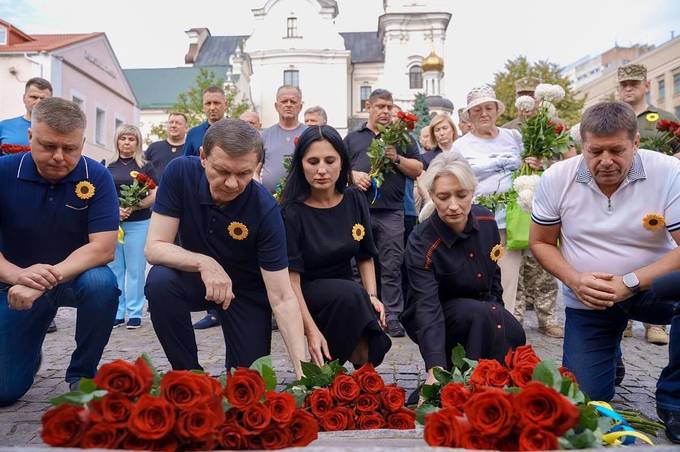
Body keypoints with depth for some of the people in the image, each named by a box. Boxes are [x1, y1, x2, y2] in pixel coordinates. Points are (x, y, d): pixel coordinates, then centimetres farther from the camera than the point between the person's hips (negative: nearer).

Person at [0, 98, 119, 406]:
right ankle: (31, 354, 36)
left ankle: (82, 374, -10)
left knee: (102, 284, -36)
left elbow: (103, 248, -22)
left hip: (77, 276, -1)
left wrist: (47, 279, -33)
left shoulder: (96, 177, -15)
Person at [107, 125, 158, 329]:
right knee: (114, 269, 7)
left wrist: (134, 207, -17)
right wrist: (114, 209, -10)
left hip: (138, 223, -3)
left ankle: (135, 313, 10)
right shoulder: (109, 166, 10)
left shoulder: (145, 165, 3)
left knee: (135, 269, 1)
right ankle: (117, 312, 16)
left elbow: (155, 195, -3)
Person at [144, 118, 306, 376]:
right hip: (194, 277, 2)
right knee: (160, 282, -31)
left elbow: (282, 299, -28)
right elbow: (154, 247, -21)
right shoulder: (180, 173, -23)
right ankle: (188, 373, -8)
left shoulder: (265, 209, -28)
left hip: (246, 290, -1)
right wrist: (204, 263, -39)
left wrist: (302, 367, -37)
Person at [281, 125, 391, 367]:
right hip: (305, 296, -3)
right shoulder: (292, 211, -17)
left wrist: (372, 297, -9)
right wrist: (311, 330, -28)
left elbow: (365, 256, 6)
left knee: (369, 351, -24)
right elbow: (291, 277, -20)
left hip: (346, 295, 4)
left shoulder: (355, 199, -3)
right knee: (350, 293, -34)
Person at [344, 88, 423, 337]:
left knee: (391, 267, -1)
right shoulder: (353, 138, 19)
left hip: (391, 211, -1)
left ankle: (392, 317, 6)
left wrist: (397, 158, -5)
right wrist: (353, 175, -4)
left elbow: (418, 170, 11)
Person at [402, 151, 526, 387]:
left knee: (513, 333, -25)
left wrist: (497, 308, 6)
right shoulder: (421, 243, -28)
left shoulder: (487, 220, -10)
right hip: (436, 317, -5)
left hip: (483, 309, 5)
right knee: (487, 316, -32)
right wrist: (435, 368, -49)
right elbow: (428, 307, -39)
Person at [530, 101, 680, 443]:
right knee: (586, 397, 0)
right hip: (586, 300, 1)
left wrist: (630, 282, -28)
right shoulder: (556, 178, -12)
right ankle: (608, 358, 38)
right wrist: (575, 280, -18)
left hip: (651, 288, -1)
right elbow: (540, 242, -2)